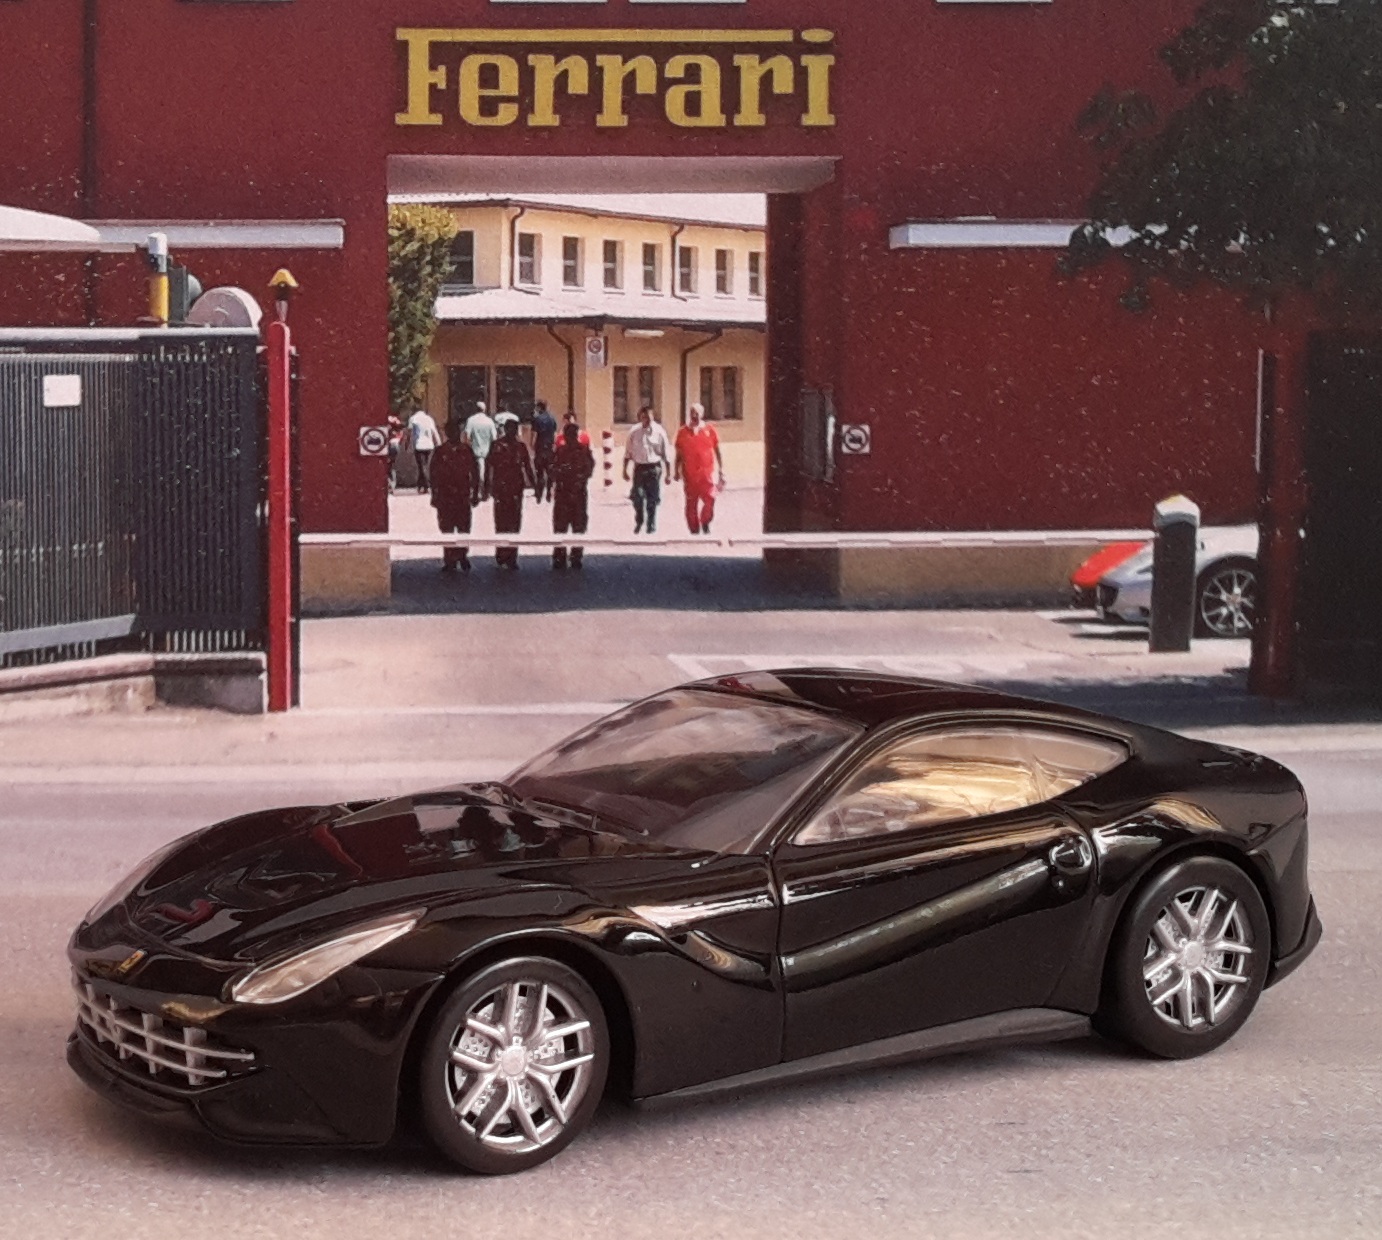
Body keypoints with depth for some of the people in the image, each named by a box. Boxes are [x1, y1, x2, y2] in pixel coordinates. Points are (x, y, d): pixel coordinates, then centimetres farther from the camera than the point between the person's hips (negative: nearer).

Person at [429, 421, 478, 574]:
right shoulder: (440, 452, 1)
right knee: (447, 529, 2)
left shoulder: (467, 451, 5)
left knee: (464, 528, 2)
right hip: (445, 496, -1)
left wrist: (474, 493, 5)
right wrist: (435, 496, -1)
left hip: (463, 496, 1)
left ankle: (463, 556, 16)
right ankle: (450, 561, 7)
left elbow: (473, 473, 8)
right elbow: (434, 475, 2)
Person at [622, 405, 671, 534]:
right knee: (638, 497, -5)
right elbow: (628, 453, 10)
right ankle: (639, 522, 19)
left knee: (652, 499, 3)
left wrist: (669, 474, -1)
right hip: (639, 468, 1)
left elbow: (666, 454, 1)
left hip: (654, 468, -1)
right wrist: (625, 470, 8)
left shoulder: (659, 431, -2)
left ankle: (652, 527, 15)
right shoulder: (634, 432, 1)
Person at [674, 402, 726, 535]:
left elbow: (717, 452, 11)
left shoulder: (710, 431, 5)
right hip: (689, 474, 1)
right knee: (691, 504, 3)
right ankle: (694, 530, 13)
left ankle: (705, 524, 9)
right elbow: (679, 454, 12)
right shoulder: (683, 433, 6)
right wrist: (677, 471, 3)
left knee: (709, 499, -13)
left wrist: (721, 472, 8)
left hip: (707, 473, -1)